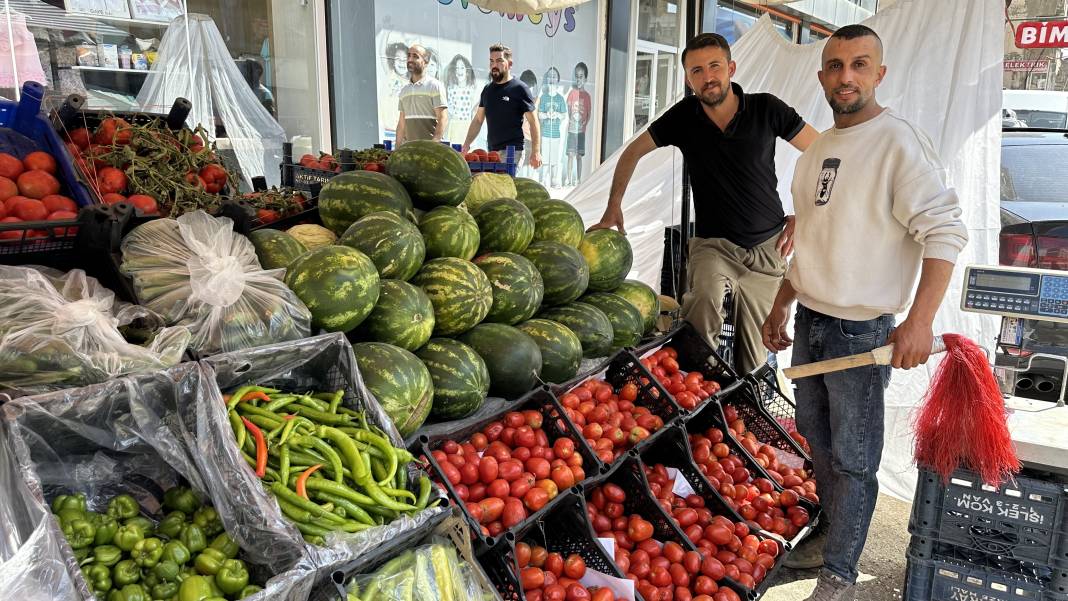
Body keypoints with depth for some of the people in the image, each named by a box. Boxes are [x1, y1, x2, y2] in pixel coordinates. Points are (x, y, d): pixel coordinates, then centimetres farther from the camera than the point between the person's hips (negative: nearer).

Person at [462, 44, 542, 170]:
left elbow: (533, 122, -5)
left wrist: (536, 152, -14)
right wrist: (467, 144, 8)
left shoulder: (519, 89, -3)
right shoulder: (487, 90, 15)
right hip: (491, 151, 6)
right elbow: (478, 120, 20)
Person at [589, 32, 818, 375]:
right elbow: (633, 152, 8)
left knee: (753, 354, 6)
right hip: (712, 244, -1)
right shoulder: (684, 116, -5)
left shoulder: (766, 109, -8)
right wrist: (613, 207, 1)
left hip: (768, 247, 1)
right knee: (705, 296, -34)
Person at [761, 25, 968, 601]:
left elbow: (944, 232, -18)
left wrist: (919, 321, -26)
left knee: (853, 460, 3)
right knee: (816, 436, 20)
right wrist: (780, 309, 19)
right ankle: (832, 534, 39)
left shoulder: (900, 143, -13)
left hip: (862, 331, -8)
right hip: (809, 322, 8)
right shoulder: (817, 149, 10)